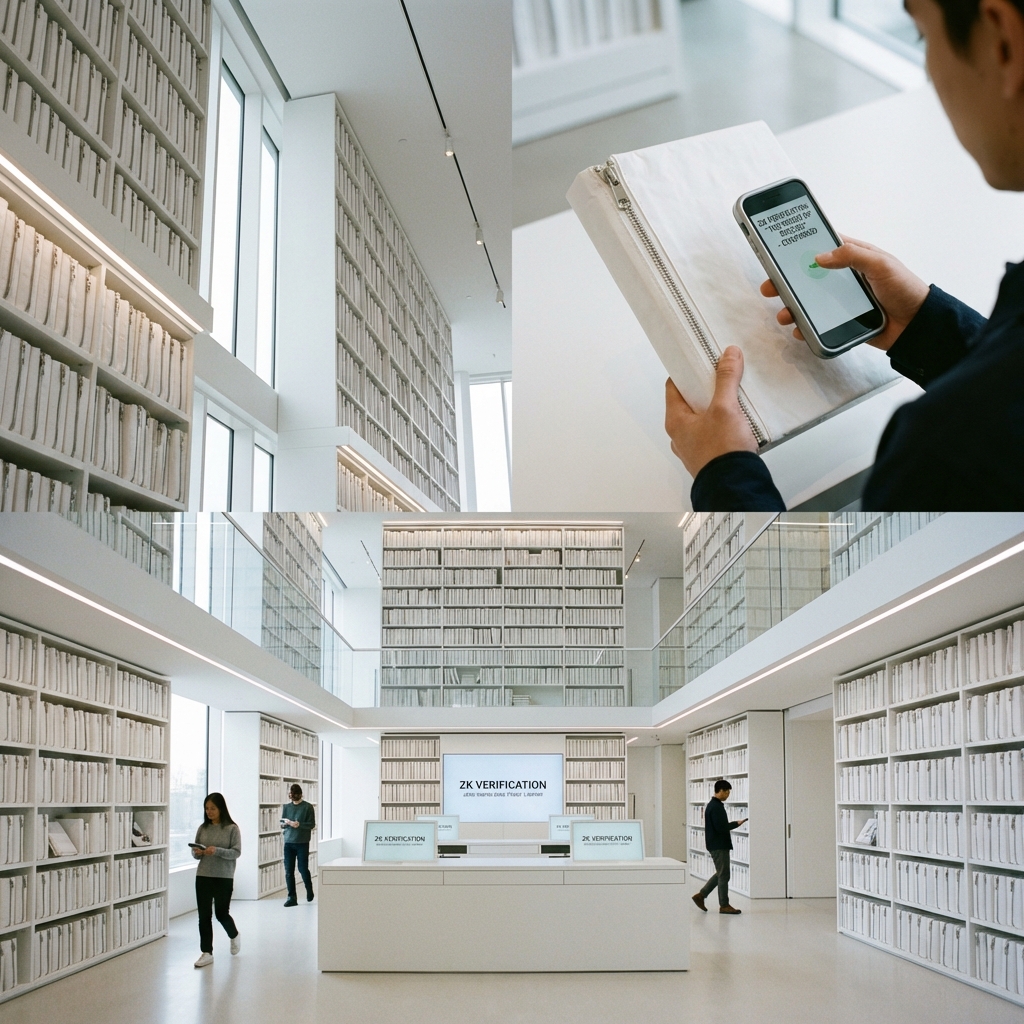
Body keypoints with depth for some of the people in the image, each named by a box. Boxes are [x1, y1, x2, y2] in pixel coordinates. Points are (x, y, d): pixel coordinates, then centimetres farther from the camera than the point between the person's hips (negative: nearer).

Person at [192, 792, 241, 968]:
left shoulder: (232, 828, -6)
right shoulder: (203, 828, 5)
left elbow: (237, 852, -10)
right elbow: (195, 852, 11)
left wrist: (217, 851, -24)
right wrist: (197, 853, -13)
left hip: (224, 877, -3)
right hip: (203, 876, 3)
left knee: (222, 913, 3)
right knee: (204, 915, 2)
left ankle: (234, 936, 34)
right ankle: (206, 953, 10)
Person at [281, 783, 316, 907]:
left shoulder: (308, 807, -1)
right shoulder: (286, 807, 11)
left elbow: (312, 824, -5)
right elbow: (281, 824, 12)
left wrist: (299, 824, -21)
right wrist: (286, 823, -11)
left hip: (302, 843, -3)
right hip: (288, 842, 3)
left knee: (303, 869, 0)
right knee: (288, 871, -1)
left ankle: (309, 891, 25)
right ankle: (291, 897, 4)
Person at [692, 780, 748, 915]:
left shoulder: (713, 805, 14)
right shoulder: (716, 807, -18)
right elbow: (721, 827, -24)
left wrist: (733, 824, 9)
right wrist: (736, 824, -12)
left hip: (718, 845, 10)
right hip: (719, 846, -10)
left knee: (720, 874, 16)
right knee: (723, 875, -2)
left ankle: (701, 895, 18)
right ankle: (724, 905, 5)